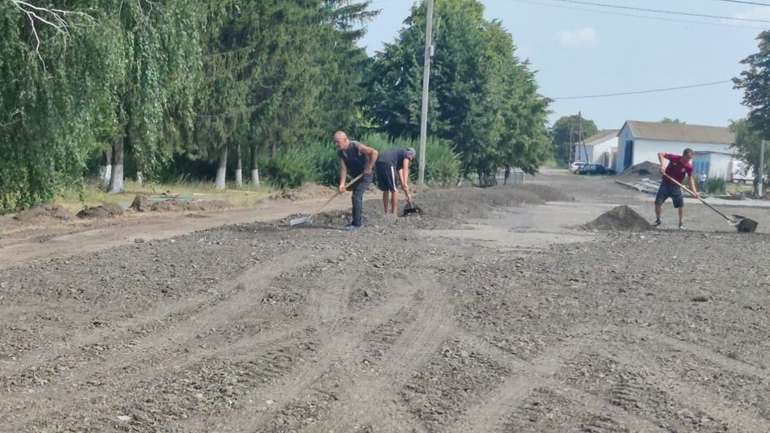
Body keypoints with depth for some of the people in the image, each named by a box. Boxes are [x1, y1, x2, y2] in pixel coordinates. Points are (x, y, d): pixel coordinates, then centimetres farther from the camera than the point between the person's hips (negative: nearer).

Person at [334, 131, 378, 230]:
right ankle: (357, 221, 29)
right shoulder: (340, 152, -3)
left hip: (366, 174, -8)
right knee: (357, 196, 16)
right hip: (356, 175, 8)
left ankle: (357, 223, -10)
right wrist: (342, 183, -16)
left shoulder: (356, 146, -25)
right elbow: (343, 168, -6)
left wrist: (369, 168, -28)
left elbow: (374, 153, -32)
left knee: (356, 196, -15)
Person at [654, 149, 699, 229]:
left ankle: (681, 223, 8)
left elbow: (690, 178, -9)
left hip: (676, 187, 1)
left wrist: (694, 191, -20)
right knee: (658, 202, -2)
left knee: (681, 204, -6)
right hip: (665, 184, -1)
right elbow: (660, 154, -11)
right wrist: (662, 164, -27)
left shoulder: (689, 167, -14)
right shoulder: (674, 158, -17)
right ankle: (658, 220, 18)